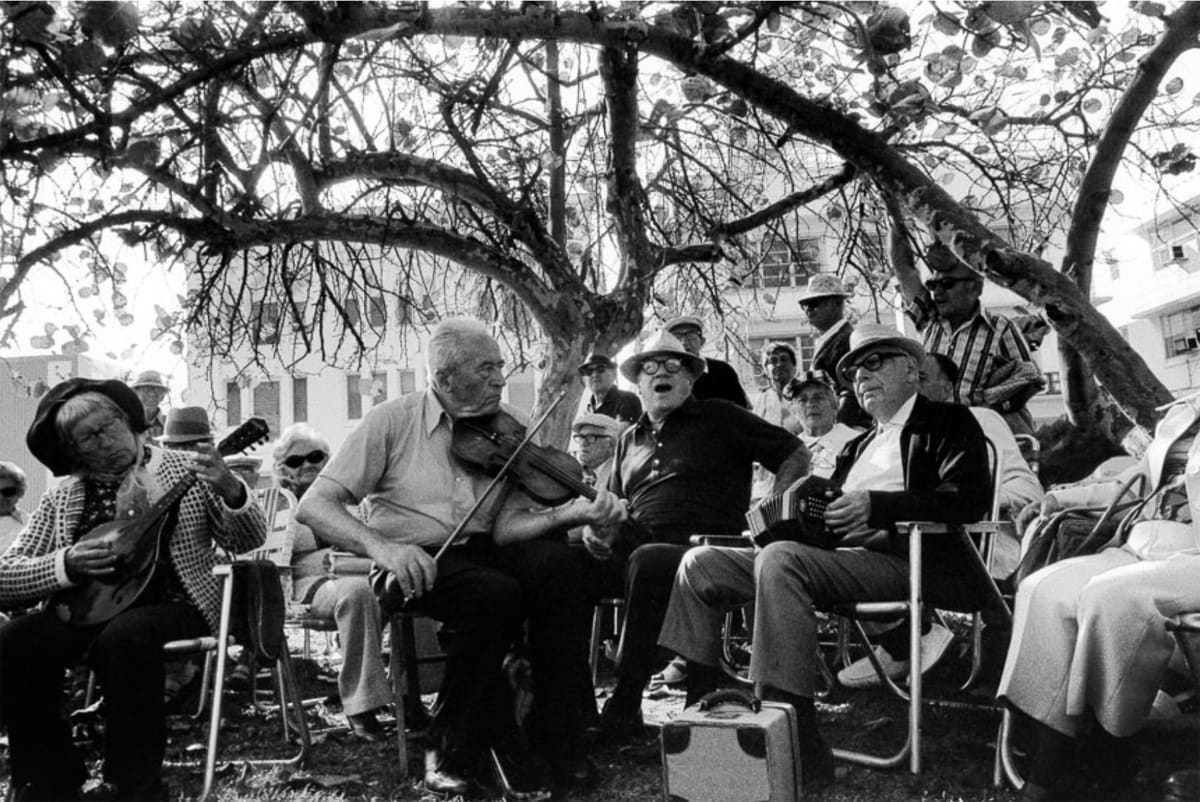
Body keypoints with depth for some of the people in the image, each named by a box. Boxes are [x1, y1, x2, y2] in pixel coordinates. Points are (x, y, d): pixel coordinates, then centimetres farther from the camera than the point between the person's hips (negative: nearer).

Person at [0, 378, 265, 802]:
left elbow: (249, 542, -2)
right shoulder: (60, 500, 10)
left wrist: (231, 491, -23)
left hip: (172, 606, -3)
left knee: (124, 637, -35)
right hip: (84, 609, 3)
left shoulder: (186, 471, 4)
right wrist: (66, 564, -14)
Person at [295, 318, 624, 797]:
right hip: (415, 563, -4)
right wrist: (379, 546, -32)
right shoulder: (393, 422, -7)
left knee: (554, 560, -27)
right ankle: (453, 751, -11)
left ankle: (558, 737, -15)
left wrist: (572, 513, -25)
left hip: (484, 551, 4)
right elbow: (313, 506, -13)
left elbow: (507, 526, -5)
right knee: (496, 594, -33)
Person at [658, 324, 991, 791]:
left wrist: (878, 506, -17)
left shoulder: (949, 424, 9)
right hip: (835, 556, 8)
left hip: (901, 560, -8)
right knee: (700, 564, -3)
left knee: (779, 559, -35)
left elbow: (969, 499, -9)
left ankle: (801, 755, -34)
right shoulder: (857, 446, 30)